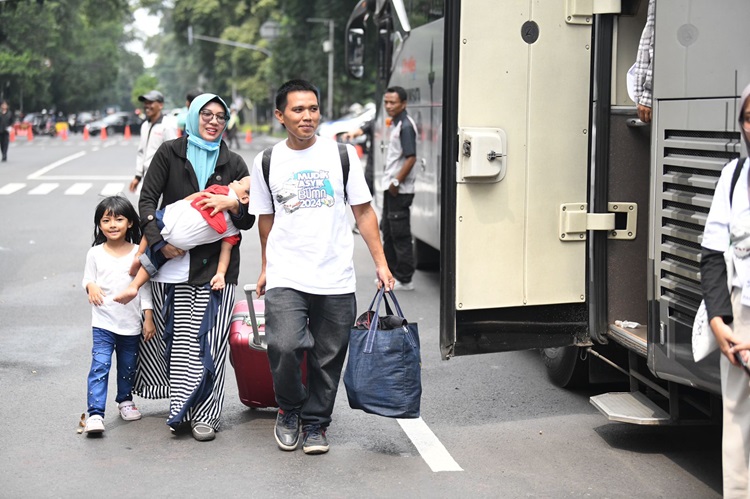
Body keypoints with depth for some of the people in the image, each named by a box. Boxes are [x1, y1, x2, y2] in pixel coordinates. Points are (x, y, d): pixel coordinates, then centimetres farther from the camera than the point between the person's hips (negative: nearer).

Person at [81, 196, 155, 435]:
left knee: (128, 367, 15)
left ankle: (125, 400, 38)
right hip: (103, 323, -1)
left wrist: (149, 318, 2)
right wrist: (90, 287, -16)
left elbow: (144, 287, 3)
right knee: (100, 366, -12)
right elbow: (88, 279, 8)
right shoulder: (95, 253, -1)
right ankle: (95, 414, -13)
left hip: (131, 323, 1)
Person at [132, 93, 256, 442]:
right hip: (171, 260, 0)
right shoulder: (170, 153, 7)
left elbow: (248, 220, 10)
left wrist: (232, 204, -11)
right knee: (169, 335, 2)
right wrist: (159, 241, -11)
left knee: (208, 340, -5)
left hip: (215, 262, 0)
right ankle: (182, 404, 18)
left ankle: (204, 413, 2)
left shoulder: (233, 163, 12)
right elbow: (147, 199, 1)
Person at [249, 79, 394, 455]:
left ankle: (315, 424, 25)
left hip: (335, 278, 1)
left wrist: (380, 263, 1)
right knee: (283, 346, -17)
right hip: (285, 278, -1)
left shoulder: (342, 155, 3)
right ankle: (289, 409, 10)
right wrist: (266, 267, 20)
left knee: (328, 358, 5)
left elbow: (363, 212, 6)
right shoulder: (267, 162, 4)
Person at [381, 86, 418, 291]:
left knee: (400, 235, -5)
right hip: (391, 187, 10)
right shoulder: (395, 124, 14)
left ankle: (405, 279, 0)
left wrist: (396, 182, -20)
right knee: (388, 232, 17)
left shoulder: (405, 125, -16)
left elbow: (411, 158, -22)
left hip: (400, 190, -10)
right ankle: (391, 273, 27)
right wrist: (390, 182, 16)